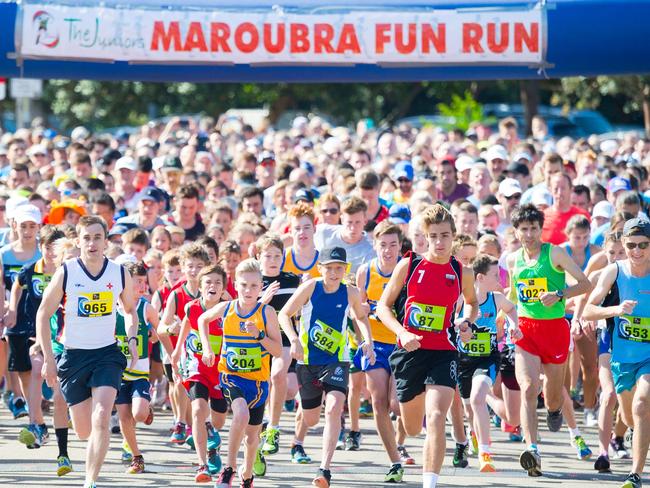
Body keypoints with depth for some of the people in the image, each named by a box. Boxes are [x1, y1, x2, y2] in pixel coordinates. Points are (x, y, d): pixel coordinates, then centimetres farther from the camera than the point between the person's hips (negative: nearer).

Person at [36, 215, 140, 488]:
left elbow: (129, 310, 17)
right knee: (83, 430, 5)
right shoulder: (65, 274, -9)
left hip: (107, 354, 0)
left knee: (101, 419, -20)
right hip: (73, 355, 0)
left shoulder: (120, 274, -2)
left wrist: (132, 339, 0)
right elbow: (43, 315, 0)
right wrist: (48, 359, -4)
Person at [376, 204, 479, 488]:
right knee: (412, 429, 15)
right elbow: (383, 307, 3)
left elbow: (472, 302, 23)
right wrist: (402, 332, -14)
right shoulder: (408, 266, -3)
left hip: (443, 354, -1)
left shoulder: (462, 273, 1)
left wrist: (466, 322, 1)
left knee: (436, 417, -23)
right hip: (410, 351, 1)